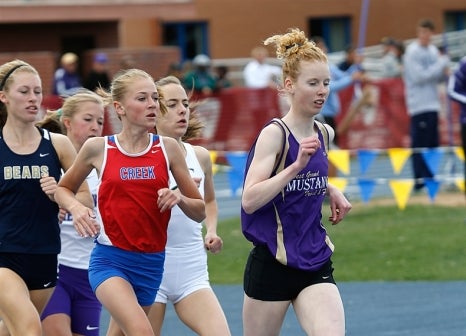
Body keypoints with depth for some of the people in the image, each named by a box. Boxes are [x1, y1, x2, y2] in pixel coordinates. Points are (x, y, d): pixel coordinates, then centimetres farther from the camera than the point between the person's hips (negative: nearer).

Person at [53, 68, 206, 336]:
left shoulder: (168, 148, 2)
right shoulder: (98, 148, -2)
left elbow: (200, 212, 7)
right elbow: (63, 189, 15)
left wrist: (179, 198, -14)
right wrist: (76, 207, -6)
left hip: (151, 263, 3)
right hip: (110, 258, -3)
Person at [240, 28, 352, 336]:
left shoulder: (325, 134, 6)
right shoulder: (274, 134, -12)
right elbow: (250, 200, -23)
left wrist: (331, 190, 7)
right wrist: (297, 166, -30)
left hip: (316, 265, 5)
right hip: (272, 264, -5)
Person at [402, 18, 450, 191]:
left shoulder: (433, 50, 14)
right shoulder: (412, 52, -8)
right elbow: (419, 77, -17)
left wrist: (444, 73, -4)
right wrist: (442, 63, -13)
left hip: (432, 104, 8)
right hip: (419, 104, -8)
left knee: (433, 143, 9)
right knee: (419, 144, -8)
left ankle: (430, 177, 15)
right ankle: (420, 179, -8)